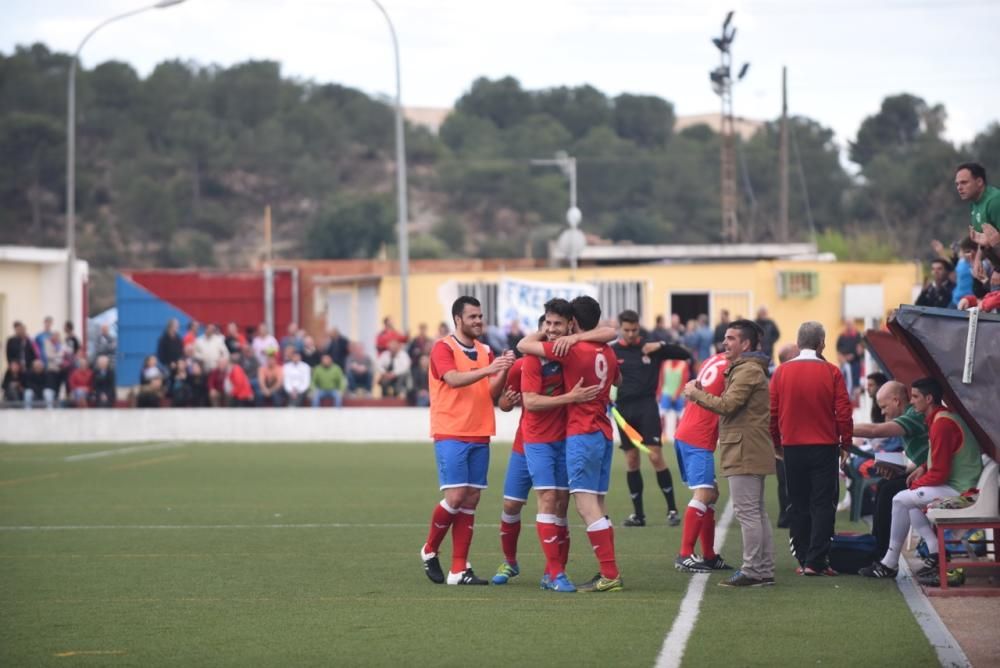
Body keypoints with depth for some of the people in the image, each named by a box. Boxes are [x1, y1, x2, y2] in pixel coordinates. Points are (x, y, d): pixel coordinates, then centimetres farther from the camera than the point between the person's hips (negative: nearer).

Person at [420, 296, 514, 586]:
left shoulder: (485, 352, 13)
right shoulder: (443, 348, -6)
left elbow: (492, 393, 8)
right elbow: (454, 379, -23)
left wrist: (503, 371, -10)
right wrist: (488, 369, -34)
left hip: (479, 436, 6)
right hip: (451, 435, -6)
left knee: (470, 501, 2)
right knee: (455, 497, -12)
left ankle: (459, 570, 4)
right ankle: (430, 550, 12)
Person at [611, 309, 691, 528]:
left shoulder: (651, 348, 3)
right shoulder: (612, 351, 4)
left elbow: (685, 355, 3)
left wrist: (662, 346, -10)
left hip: (647, 406, -2)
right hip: (624, 409, 2)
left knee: (655, 456, -10)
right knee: (631, 460, 5)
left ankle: (672, 510, -3)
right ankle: (638, 514, 12)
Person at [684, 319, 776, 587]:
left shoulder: (748, 370, -12)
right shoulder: (744, 368, 22)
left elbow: (727, 405, -20)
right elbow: (731, 406, 19)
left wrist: (696, 394, -8)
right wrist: (701, 393, 8)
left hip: (744, 453, -11)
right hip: (751, 452, 11)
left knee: (747, 512, -9)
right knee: (757, 512, 12)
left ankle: (752, 571, -9)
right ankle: (764, 570, 16)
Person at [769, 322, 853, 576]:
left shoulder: (781, 372, -1)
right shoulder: (831, 372, -7)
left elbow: (772, 412, 3)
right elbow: (843, 412, -5)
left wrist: (776, 443, 15)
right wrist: (846, 443, 7)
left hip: (792, 448, 2)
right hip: (825, 447, -2)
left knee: (798, 506, 11)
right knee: (823, 505, 1)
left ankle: (803, 560, 12)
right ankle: (816, 561, -5)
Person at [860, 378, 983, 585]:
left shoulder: (942, 424, -19)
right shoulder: (944, 417, 13)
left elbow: (940, 473, -19)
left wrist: (917, 484, -3)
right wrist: (924, 468, 9)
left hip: (960, 490, -11)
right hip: (961, 485, 11)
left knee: (901, 500, -7)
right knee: (909, 500, 19)